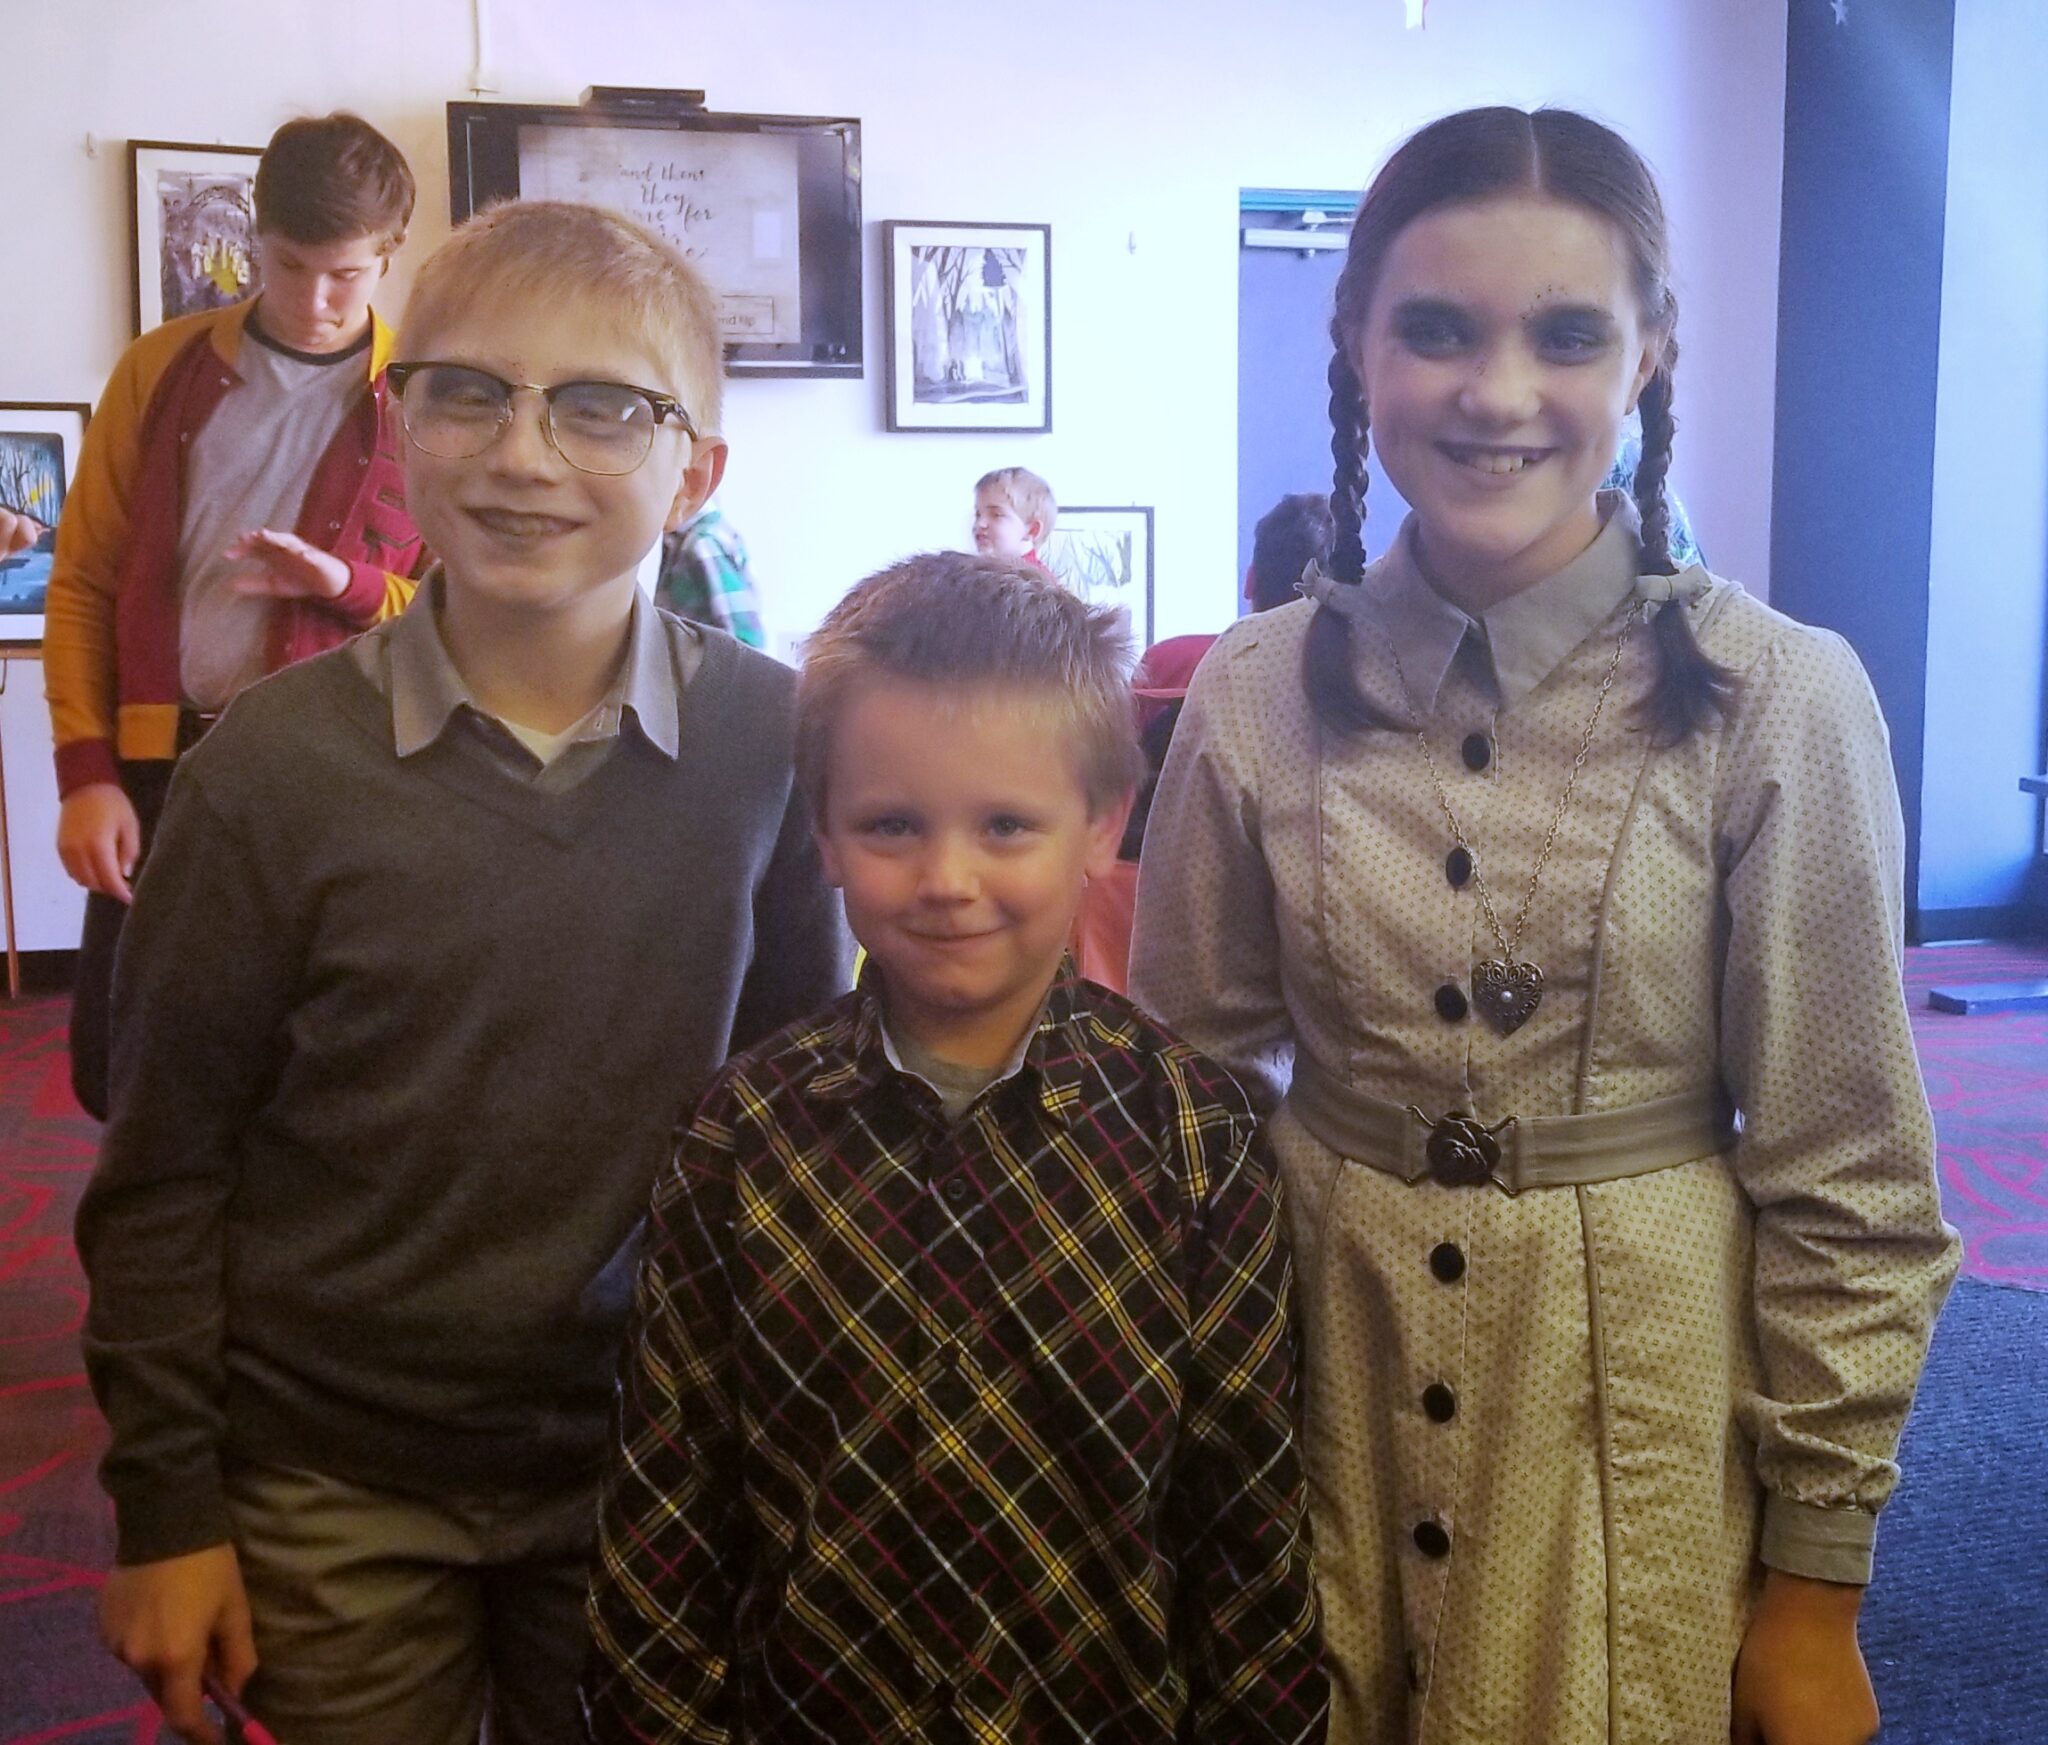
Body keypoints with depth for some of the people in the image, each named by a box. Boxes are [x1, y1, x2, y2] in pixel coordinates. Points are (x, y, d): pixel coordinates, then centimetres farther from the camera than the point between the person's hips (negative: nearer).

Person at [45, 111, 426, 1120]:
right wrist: (86, 772, -4)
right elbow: (83, 583, 6)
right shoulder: (161, 370, 5)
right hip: (157, 768, 2)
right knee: (118, 1067, 8)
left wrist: (351, 585, -17)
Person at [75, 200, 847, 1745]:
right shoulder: (278, 761, -13)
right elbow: (163, 1169, -5)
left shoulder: (773, 740, -10)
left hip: (648, 1461, 2)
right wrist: (166, 1509, -2)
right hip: (333, 1490, -1)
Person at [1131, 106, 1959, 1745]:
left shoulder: (1778, 699, -12)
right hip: (1313, 1381, 2)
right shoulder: (1258, 693, -6)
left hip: (1639, 1416, -2)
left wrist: (1817, 1577, -3)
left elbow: (1845, 1180, -7)